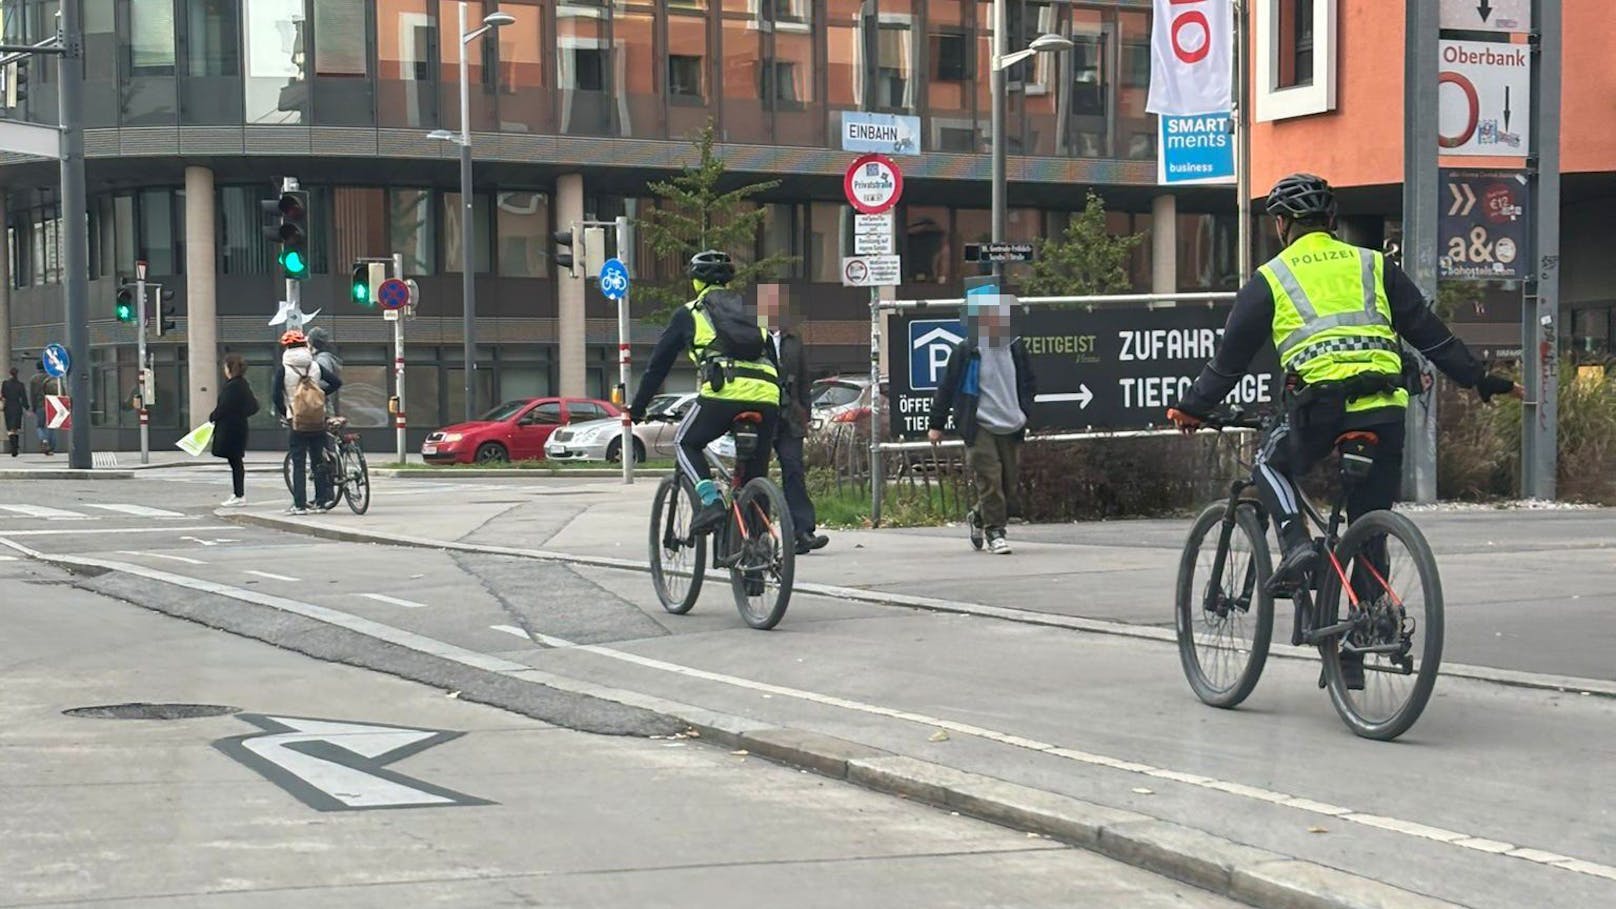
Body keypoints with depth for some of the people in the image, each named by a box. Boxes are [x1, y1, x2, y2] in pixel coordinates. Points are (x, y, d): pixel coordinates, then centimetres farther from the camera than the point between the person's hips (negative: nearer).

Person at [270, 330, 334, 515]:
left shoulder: (283, 371, -7)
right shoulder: (315, 367, 3)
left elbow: (276, 397, -10)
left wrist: (284, 414, 3)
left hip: (296, 424, -3)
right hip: (318, 423, 3)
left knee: (298, 464, 0)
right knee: (318, 461, 12)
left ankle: (300, 504, -2)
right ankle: (323, 500, 11)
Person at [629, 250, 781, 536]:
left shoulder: (689, 313, 20)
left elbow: (658, 364, 24)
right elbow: (774, 361, 33)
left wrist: (637, 408, 33)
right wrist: (777, 410, 40)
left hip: (723, 388, -3)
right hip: (766, 394, 4)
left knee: (686, 444, 18)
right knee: (756, 473, 17)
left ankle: (710, 501, -5)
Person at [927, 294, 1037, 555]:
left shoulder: (1015, 348, 8)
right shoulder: (966, 351, -5)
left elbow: (1027, 385, 22)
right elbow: (947, 388, 0)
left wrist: (1025, 414, 10)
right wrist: (937, 424, 1)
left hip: (1011, 427, 5)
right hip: (979, 427, -5)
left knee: (1010, 483, 7)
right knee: (990, 480, -13)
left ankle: (978, 518, 30)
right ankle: (995, 532, -3)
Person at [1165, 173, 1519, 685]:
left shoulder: (1271, 279, 11)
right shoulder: (1373, 267, 18)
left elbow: (1230, 358, 13)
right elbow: (1430, 333, 18)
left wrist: (1192, 409, 25)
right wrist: (1483, 383, 25)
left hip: (1320, 405, -3)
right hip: (1387, 411, 3)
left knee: (1271, 465, 27)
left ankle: (1297, 546, -1)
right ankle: (1355, 652, 14)